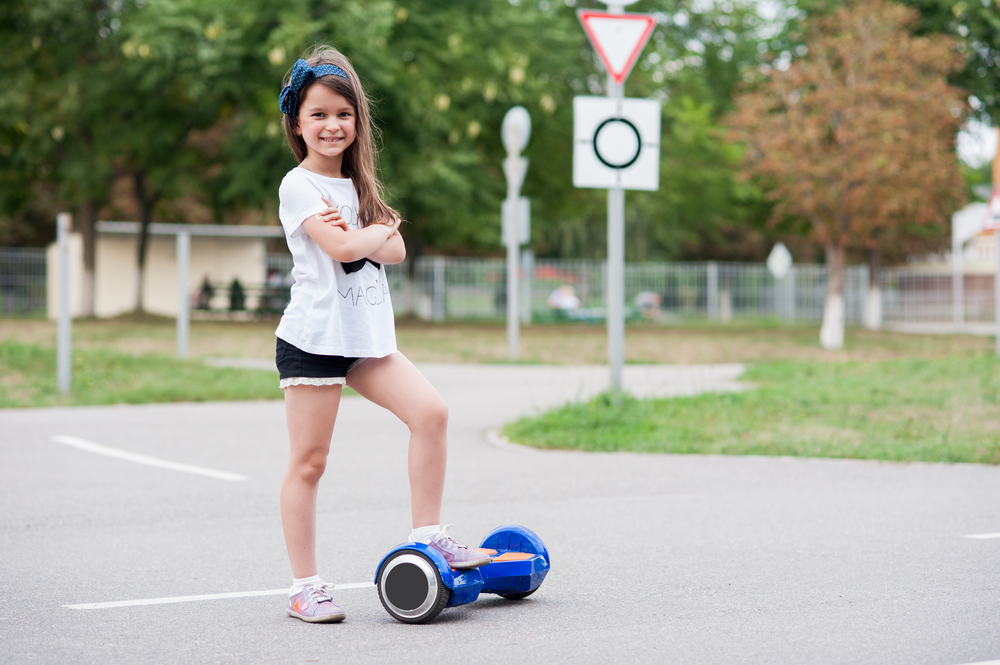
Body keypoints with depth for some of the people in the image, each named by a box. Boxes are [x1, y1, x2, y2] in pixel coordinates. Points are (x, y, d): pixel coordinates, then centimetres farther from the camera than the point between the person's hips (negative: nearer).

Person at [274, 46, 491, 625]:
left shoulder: (357, 184, 18)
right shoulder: (298, 185, -5)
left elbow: (395, 251, 6)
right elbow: (343, 247, -18)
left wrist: (355, 233, -12)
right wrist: (382, 228, 0)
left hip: (367, 336, 6)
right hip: (314, 335, -6)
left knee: (430, 410, -11)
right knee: (309, 462, -3)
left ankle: (428, 535, -1)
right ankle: (305, 587, 4)